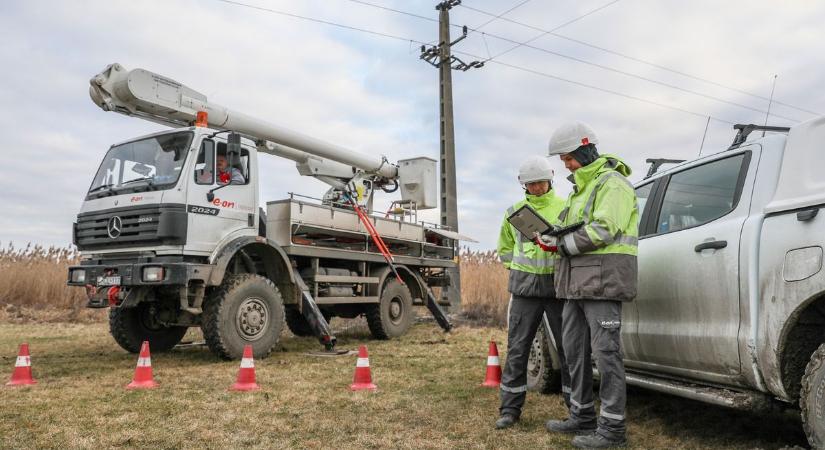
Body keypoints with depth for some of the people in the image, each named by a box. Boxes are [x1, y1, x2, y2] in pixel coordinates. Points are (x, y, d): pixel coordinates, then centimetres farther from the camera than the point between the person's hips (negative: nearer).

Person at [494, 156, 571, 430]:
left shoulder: (564, 208, 5)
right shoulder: (514, 211, 12)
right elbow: (505, 248, 22)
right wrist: (519, 268, 8)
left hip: (558, 285, -1)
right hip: (524, 286, 2)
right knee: (517, 348, 3)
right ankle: (510, 408, 11)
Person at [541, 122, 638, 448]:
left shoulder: (612, 183, -7)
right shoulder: (581, 188, 23)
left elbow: (603, 231, -19)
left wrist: (562, 244, -12)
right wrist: (554, 241, 4)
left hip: (603, 278, -10)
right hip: (577, 281, 10)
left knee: (606, 351, -6)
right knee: (575, 350, 13)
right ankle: (582, 416, 24)